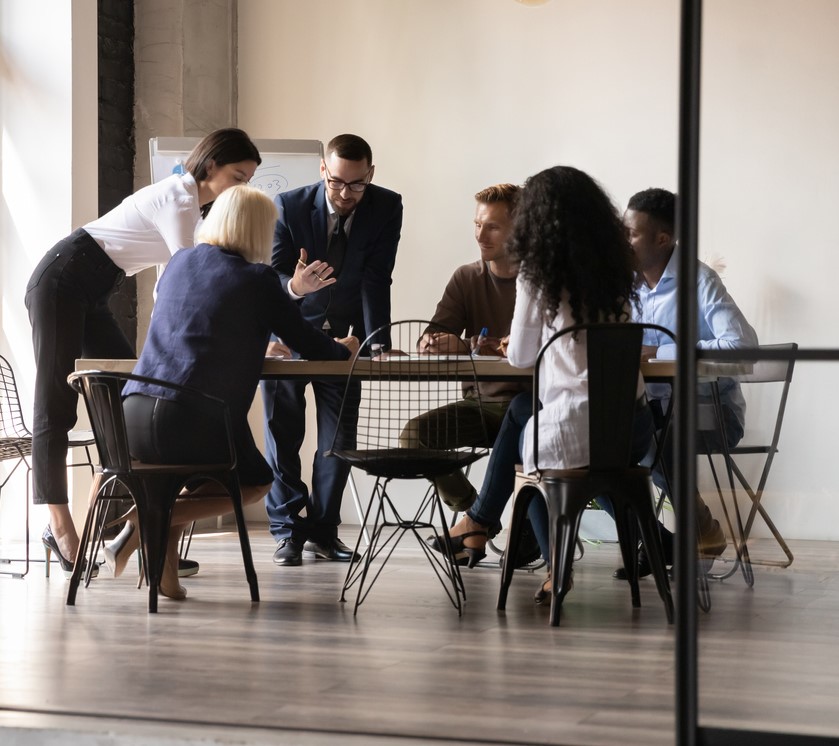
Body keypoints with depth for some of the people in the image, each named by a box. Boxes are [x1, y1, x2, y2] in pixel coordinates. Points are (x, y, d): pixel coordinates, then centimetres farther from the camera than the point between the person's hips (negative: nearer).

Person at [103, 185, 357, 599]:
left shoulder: (179, 263, 18)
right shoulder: (257, 280, 0)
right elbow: (309, 345, 6)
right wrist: (344, 349, 29)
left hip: (134, 415, 6)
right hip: (194, 421, -6)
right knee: (257, 481, 21)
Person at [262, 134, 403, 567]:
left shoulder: (386, 208, -15)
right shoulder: (289, 207, -19)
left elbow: (376, 281, -19)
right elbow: (271, 280, -20)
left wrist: (376, 345, -28)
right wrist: (294, 287, -44)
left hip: (342, 333, 2)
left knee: (340, 432, 3)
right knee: (283, 430, -3)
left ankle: (322, 530, 12)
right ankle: (287, 531, 3)